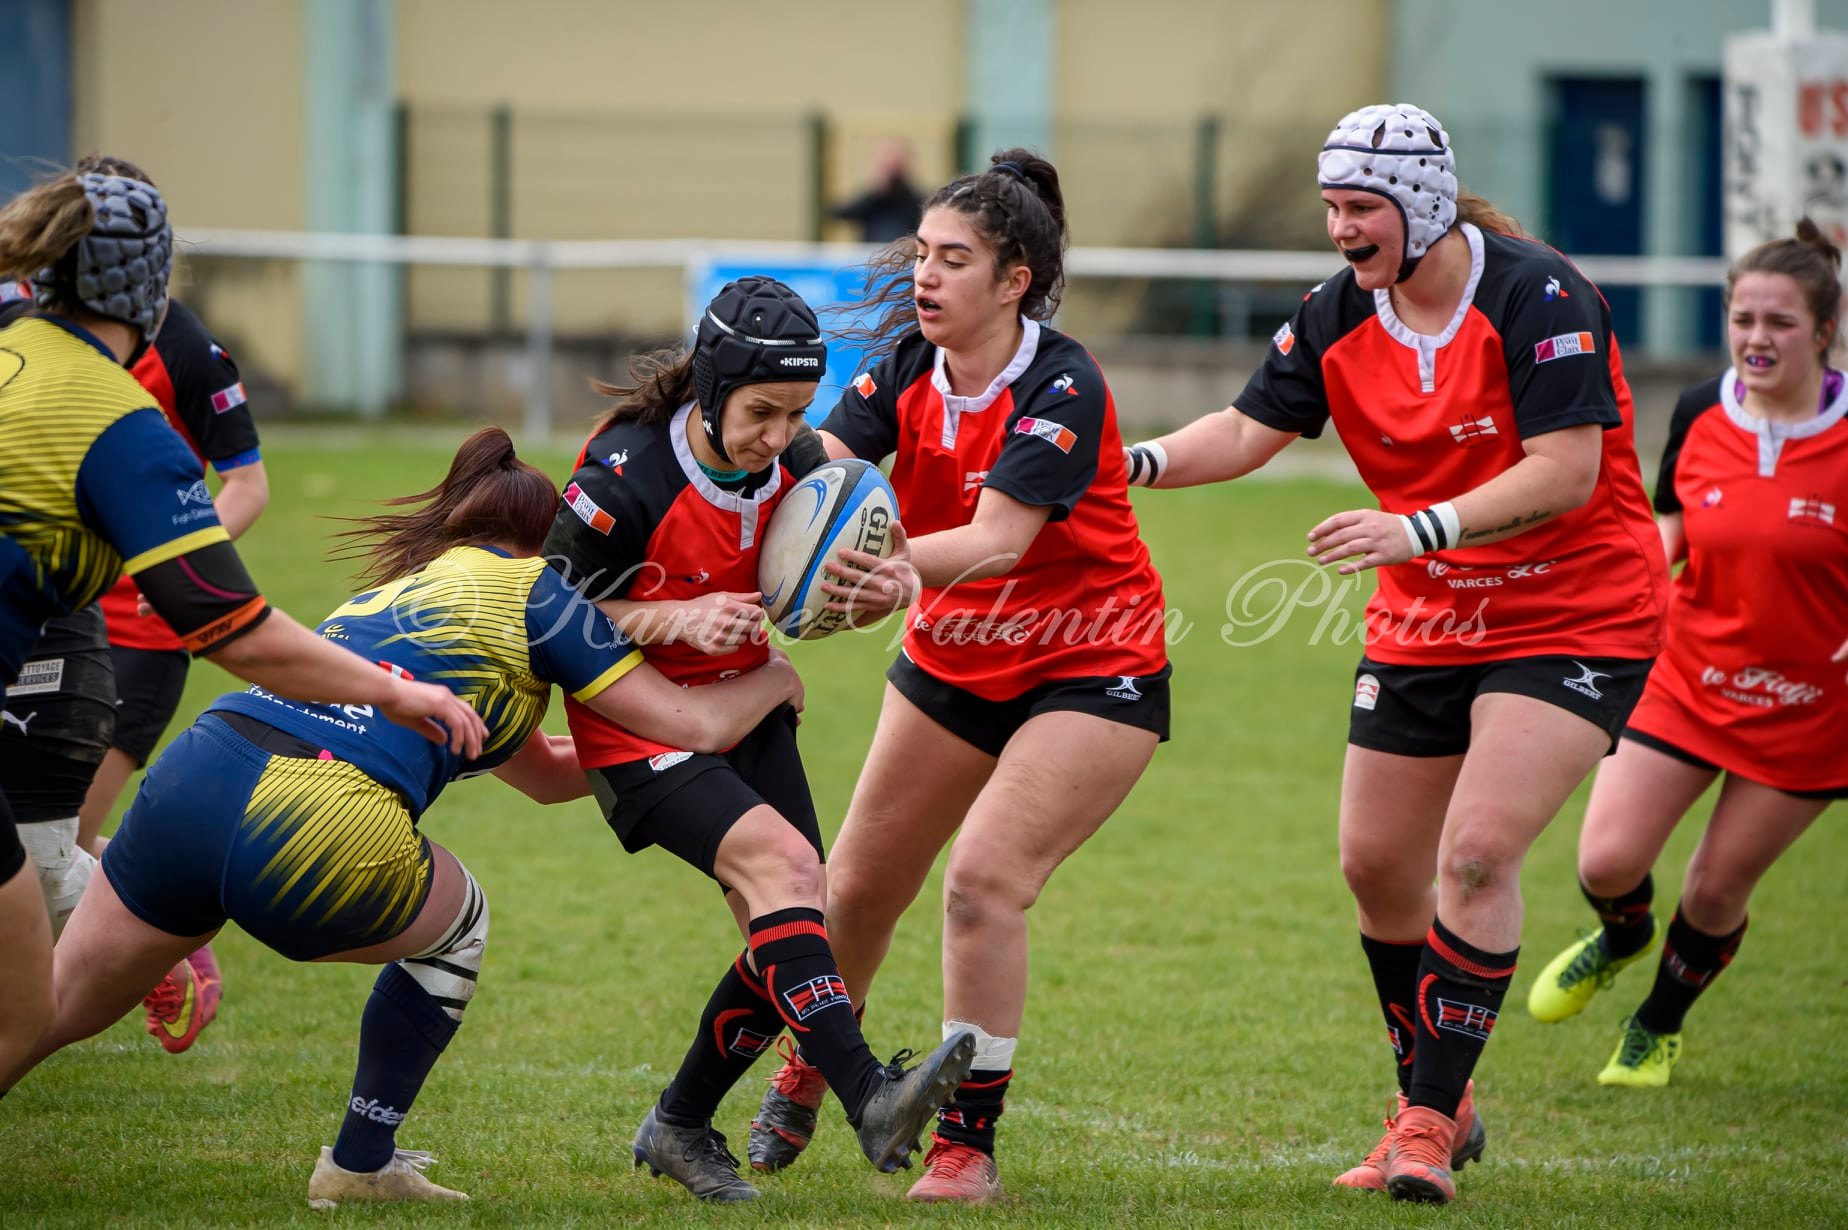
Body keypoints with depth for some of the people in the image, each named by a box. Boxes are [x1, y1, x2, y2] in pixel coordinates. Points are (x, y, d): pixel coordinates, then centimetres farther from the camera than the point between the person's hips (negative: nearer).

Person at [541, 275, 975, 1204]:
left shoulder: (794, 467, -7)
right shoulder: (624, 478, -23)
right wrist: (680, 619, -27)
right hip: (639, 726, -7)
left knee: (790, 929, -1)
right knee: (778, 860, -28)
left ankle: (681, 1127, 21)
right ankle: (869, 1100, -39)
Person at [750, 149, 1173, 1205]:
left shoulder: (1062, 387, -24)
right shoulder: (909, 366, -5)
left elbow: (997, 539, -35)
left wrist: (900, 569, -52)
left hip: (1093, 673, -6)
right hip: (952, 665, 6)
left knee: (985, 877, -23)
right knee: (859, 887, 10)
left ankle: (970, 1145, -11)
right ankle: (807, 1076, 38)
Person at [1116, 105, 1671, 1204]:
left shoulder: (1537, 297, -20)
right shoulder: (1338, 318, -2)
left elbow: (1566, 472, -25)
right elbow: (1251, 430, 1)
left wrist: (1420, 530, -33)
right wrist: (1139, 461, -18)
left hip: (1577, 616, -7)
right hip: (1425, 624, 7)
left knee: (1478, 849, -19)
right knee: (1376, 864, 7)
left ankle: (1431, 1122, -11)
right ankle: (1438, 1105, 25)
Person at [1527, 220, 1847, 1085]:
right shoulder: (1699, 415, -5)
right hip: (1689, 680, 3)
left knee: (1718, 891, 5)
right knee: (1607, 862, -6)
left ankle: (1659, 1026, 35)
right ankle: (1621, 937, 32)